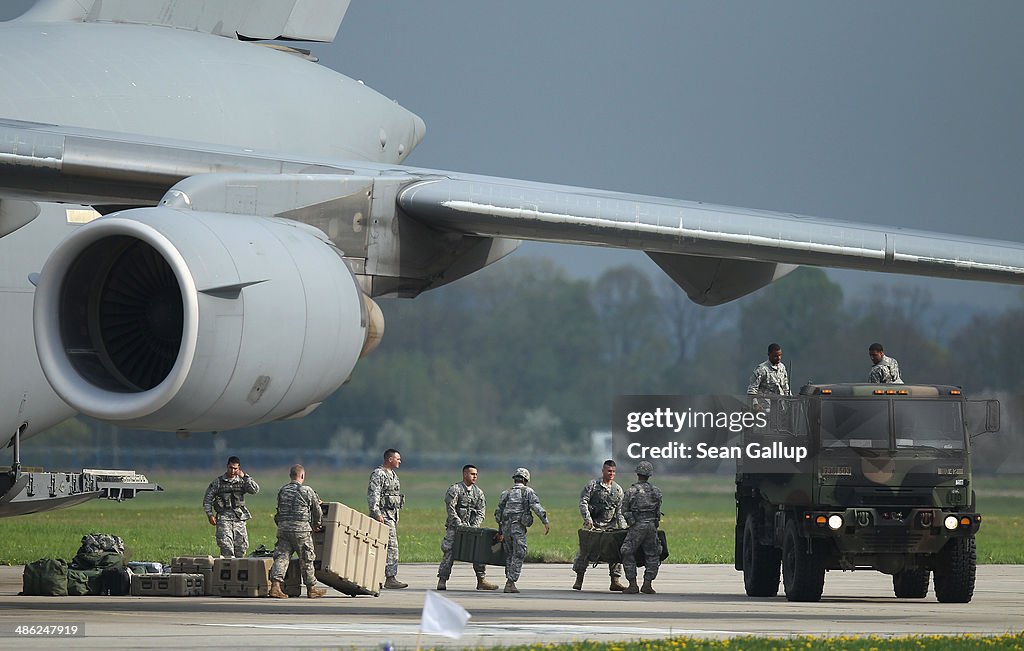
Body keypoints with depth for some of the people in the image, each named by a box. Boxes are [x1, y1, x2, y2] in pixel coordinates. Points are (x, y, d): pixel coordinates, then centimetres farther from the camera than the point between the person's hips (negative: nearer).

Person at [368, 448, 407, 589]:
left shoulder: (392, 474, 19)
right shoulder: (378, 474, -11)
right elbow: (372, 494, -19)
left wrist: (396, 516, 26)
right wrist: (376, 513, -26)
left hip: (393, 514, 10)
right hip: (383, 514, -10)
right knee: (391, 546, -14)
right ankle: (390, 578, -17)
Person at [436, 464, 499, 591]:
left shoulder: (478, 492, 10)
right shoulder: (455, 489, -6)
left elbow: (481, 511, 6)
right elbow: (450, 509, -12)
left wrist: (475, 526, -8)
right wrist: (459, 524, -18)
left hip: (472, 527, 5)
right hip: (455, 526, -5)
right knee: (449, 552, -11)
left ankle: (481, 580, 6)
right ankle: (442, 581, -7)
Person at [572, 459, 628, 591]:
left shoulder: (618, 489, 11)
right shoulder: (593, 485, 0)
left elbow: (620, 511, 12)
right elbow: (583, 502, -5)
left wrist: (623, 527, 1)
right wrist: (588, 519, -17)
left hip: (610, 526, 3)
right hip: (593, 525, -3)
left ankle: (615, 580, 1)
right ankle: (579, 579, 5)